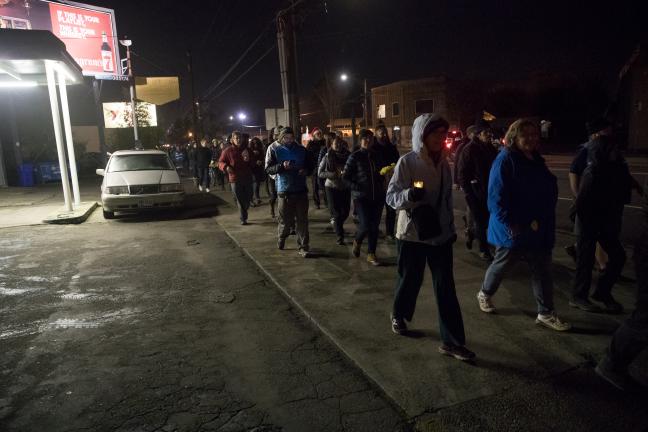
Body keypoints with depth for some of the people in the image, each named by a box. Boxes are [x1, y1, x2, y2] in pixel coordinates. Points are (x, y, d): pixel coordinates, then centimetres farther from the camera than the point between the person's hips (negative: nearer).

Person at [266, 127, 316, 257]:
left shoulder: (302, 150, 7)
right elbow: (268, 169, -6)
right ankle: (281, 239, 34)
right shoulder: (276, 151, 1)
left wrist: (306, 171, -6)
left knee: (302, 220, 1)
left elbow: (311, 165, 16)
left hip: (301, 190, 2)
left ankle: (303, 247, 8)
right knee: (285, 220, 5)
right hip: (284, 191, -1)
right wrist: (282, 166, -22)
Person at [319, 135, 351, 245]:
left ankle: (335, 221, 39)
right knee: (337, 213, -3)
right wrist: (333, 174, -20)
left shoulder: (347, 156, 2)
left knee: (345, 211, 7)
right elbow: (320, 173, -7)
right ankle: (340, 237, 7)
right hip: (332, 187, -3)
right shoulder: (327, 157, -5)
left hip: (345, 187, 3)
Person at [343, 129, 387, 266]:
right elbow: (345, 176, -3)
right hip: (361, 197, -4)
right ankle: (357, 241, 20)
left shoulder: (377, 155, 10)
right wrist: (357, 187, -9)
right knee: (365, 225, -13)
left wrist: (381, 185, 3)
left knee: (375, 226, 6)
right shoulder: (355, 157, -3)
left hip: (377, 196, 4)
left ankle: (371, 254, 19)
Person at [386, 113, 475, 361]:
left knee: (445, 287, 2)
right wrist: (409, 194, -32)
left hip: (440, 234, 4)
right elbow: (391, 196, -12)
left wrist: (451, 227, 15)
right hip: (412, 234, -4)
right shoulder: (407, 162, -11)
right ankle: (398, 315, 41)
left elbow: (447, 199, 14)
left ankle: (451, 341, 9)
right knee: (410, 279, 12)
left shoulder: (443, 163, 5)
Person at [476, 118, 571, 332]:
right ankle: (485, 294, 36)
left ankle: (546, 313, 19)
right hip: (514, 229, -7)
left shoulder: (536, 160, 10)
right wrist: (510, 224, -23)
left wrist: (546, 221, 15)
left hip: (538, 228, 7)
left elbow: (548, 191, 20)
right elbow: (497, 196, -20)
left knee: (542, 270, 8)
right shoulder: (505, 160, -15)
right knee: (501, 265, 11)